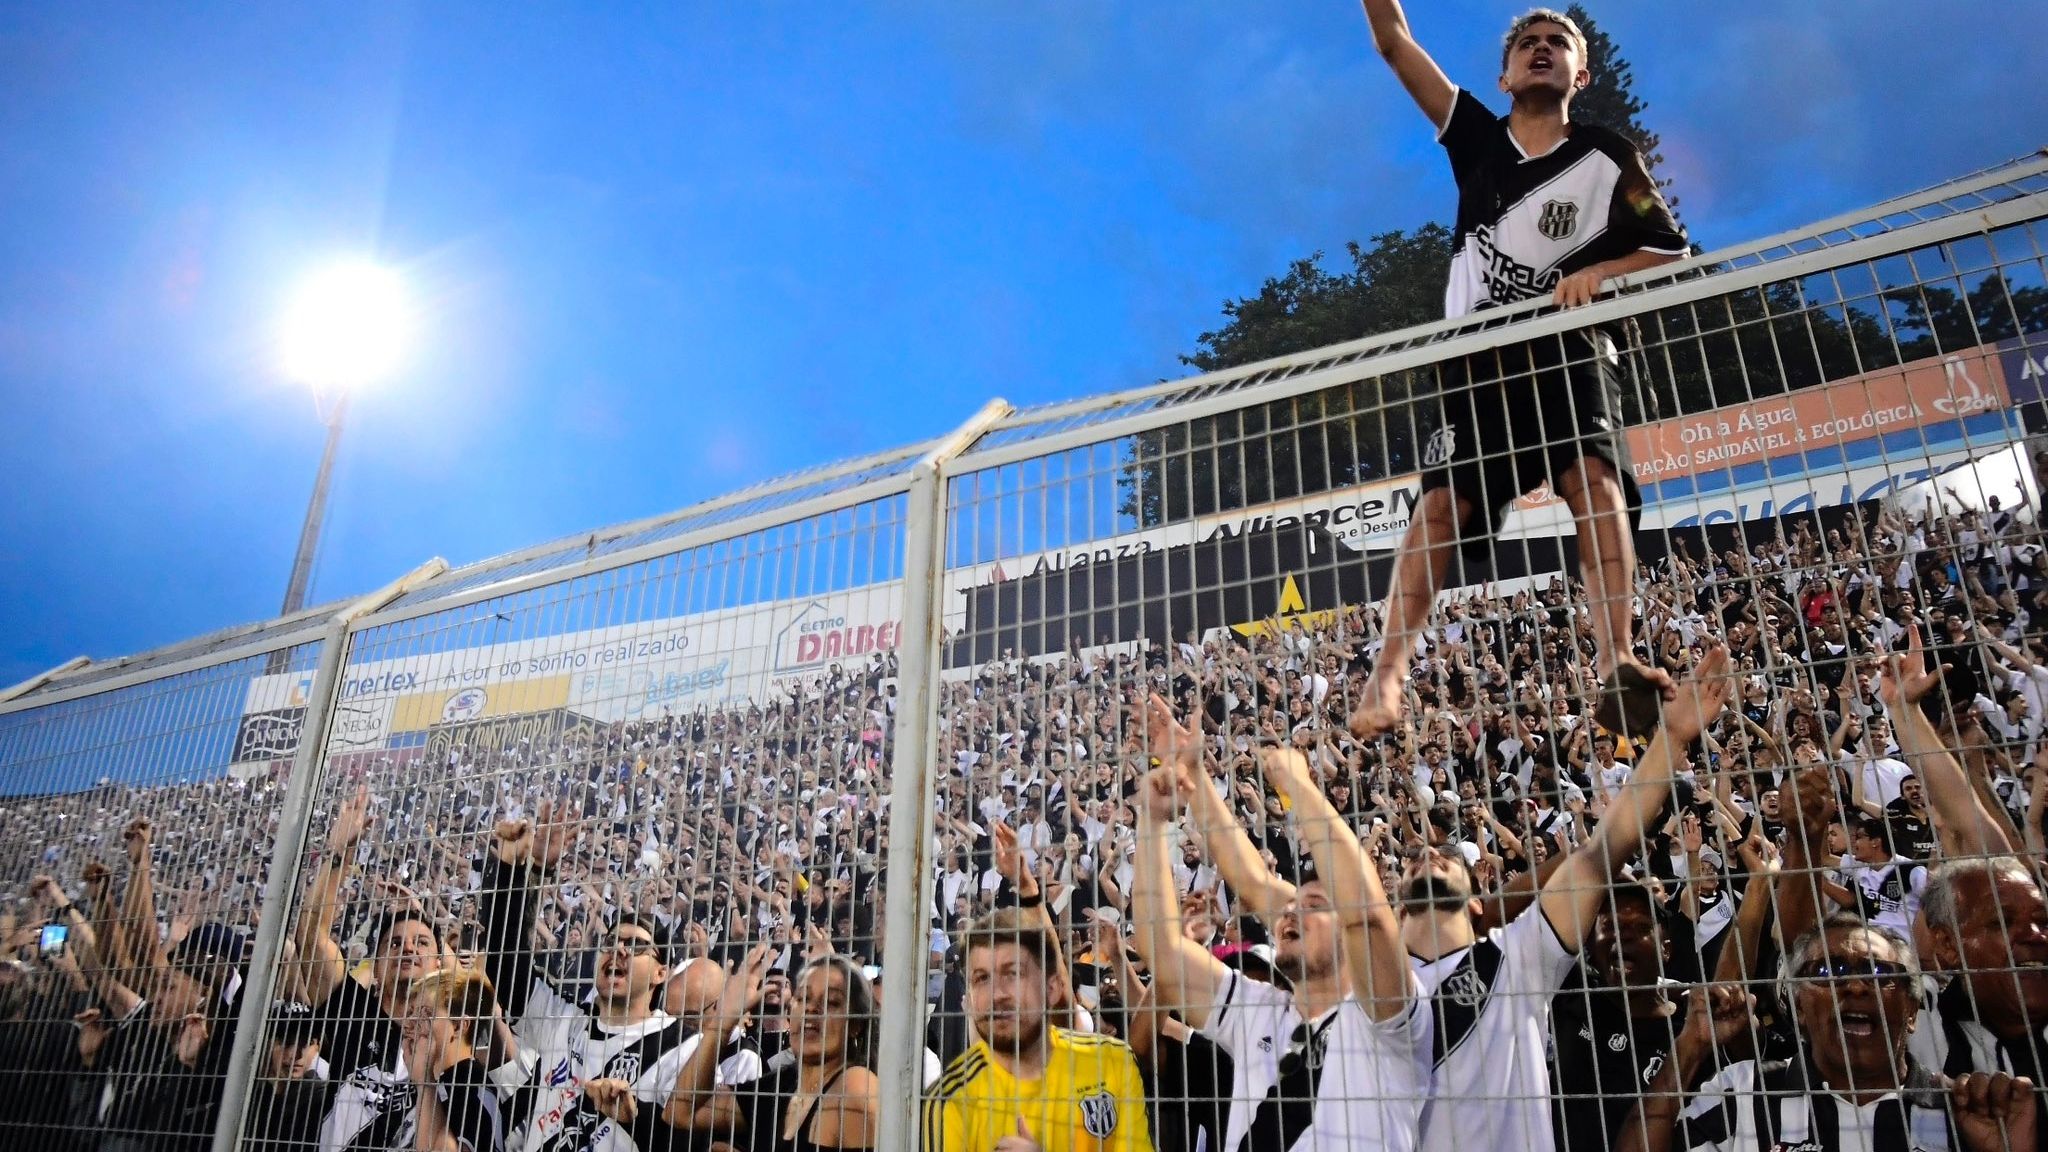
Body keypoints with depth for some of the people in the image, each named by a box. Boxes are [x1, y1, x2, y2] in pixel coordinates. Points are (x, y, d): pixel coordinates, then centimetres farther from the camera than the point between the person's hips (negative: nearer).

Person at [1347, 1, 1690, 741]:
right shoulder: (1478, 137, 13)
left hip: (1567, 348, -1)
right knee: (1440, 502, -14)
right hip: (1475, 355, 1)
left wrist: (1599, 272, -11)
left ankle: (1619, 665, -31)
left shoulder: (1605, 158, 8)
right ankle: (1388, 677, -19)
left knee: (1593, 477, -24)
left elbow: (1672, 252, 7)